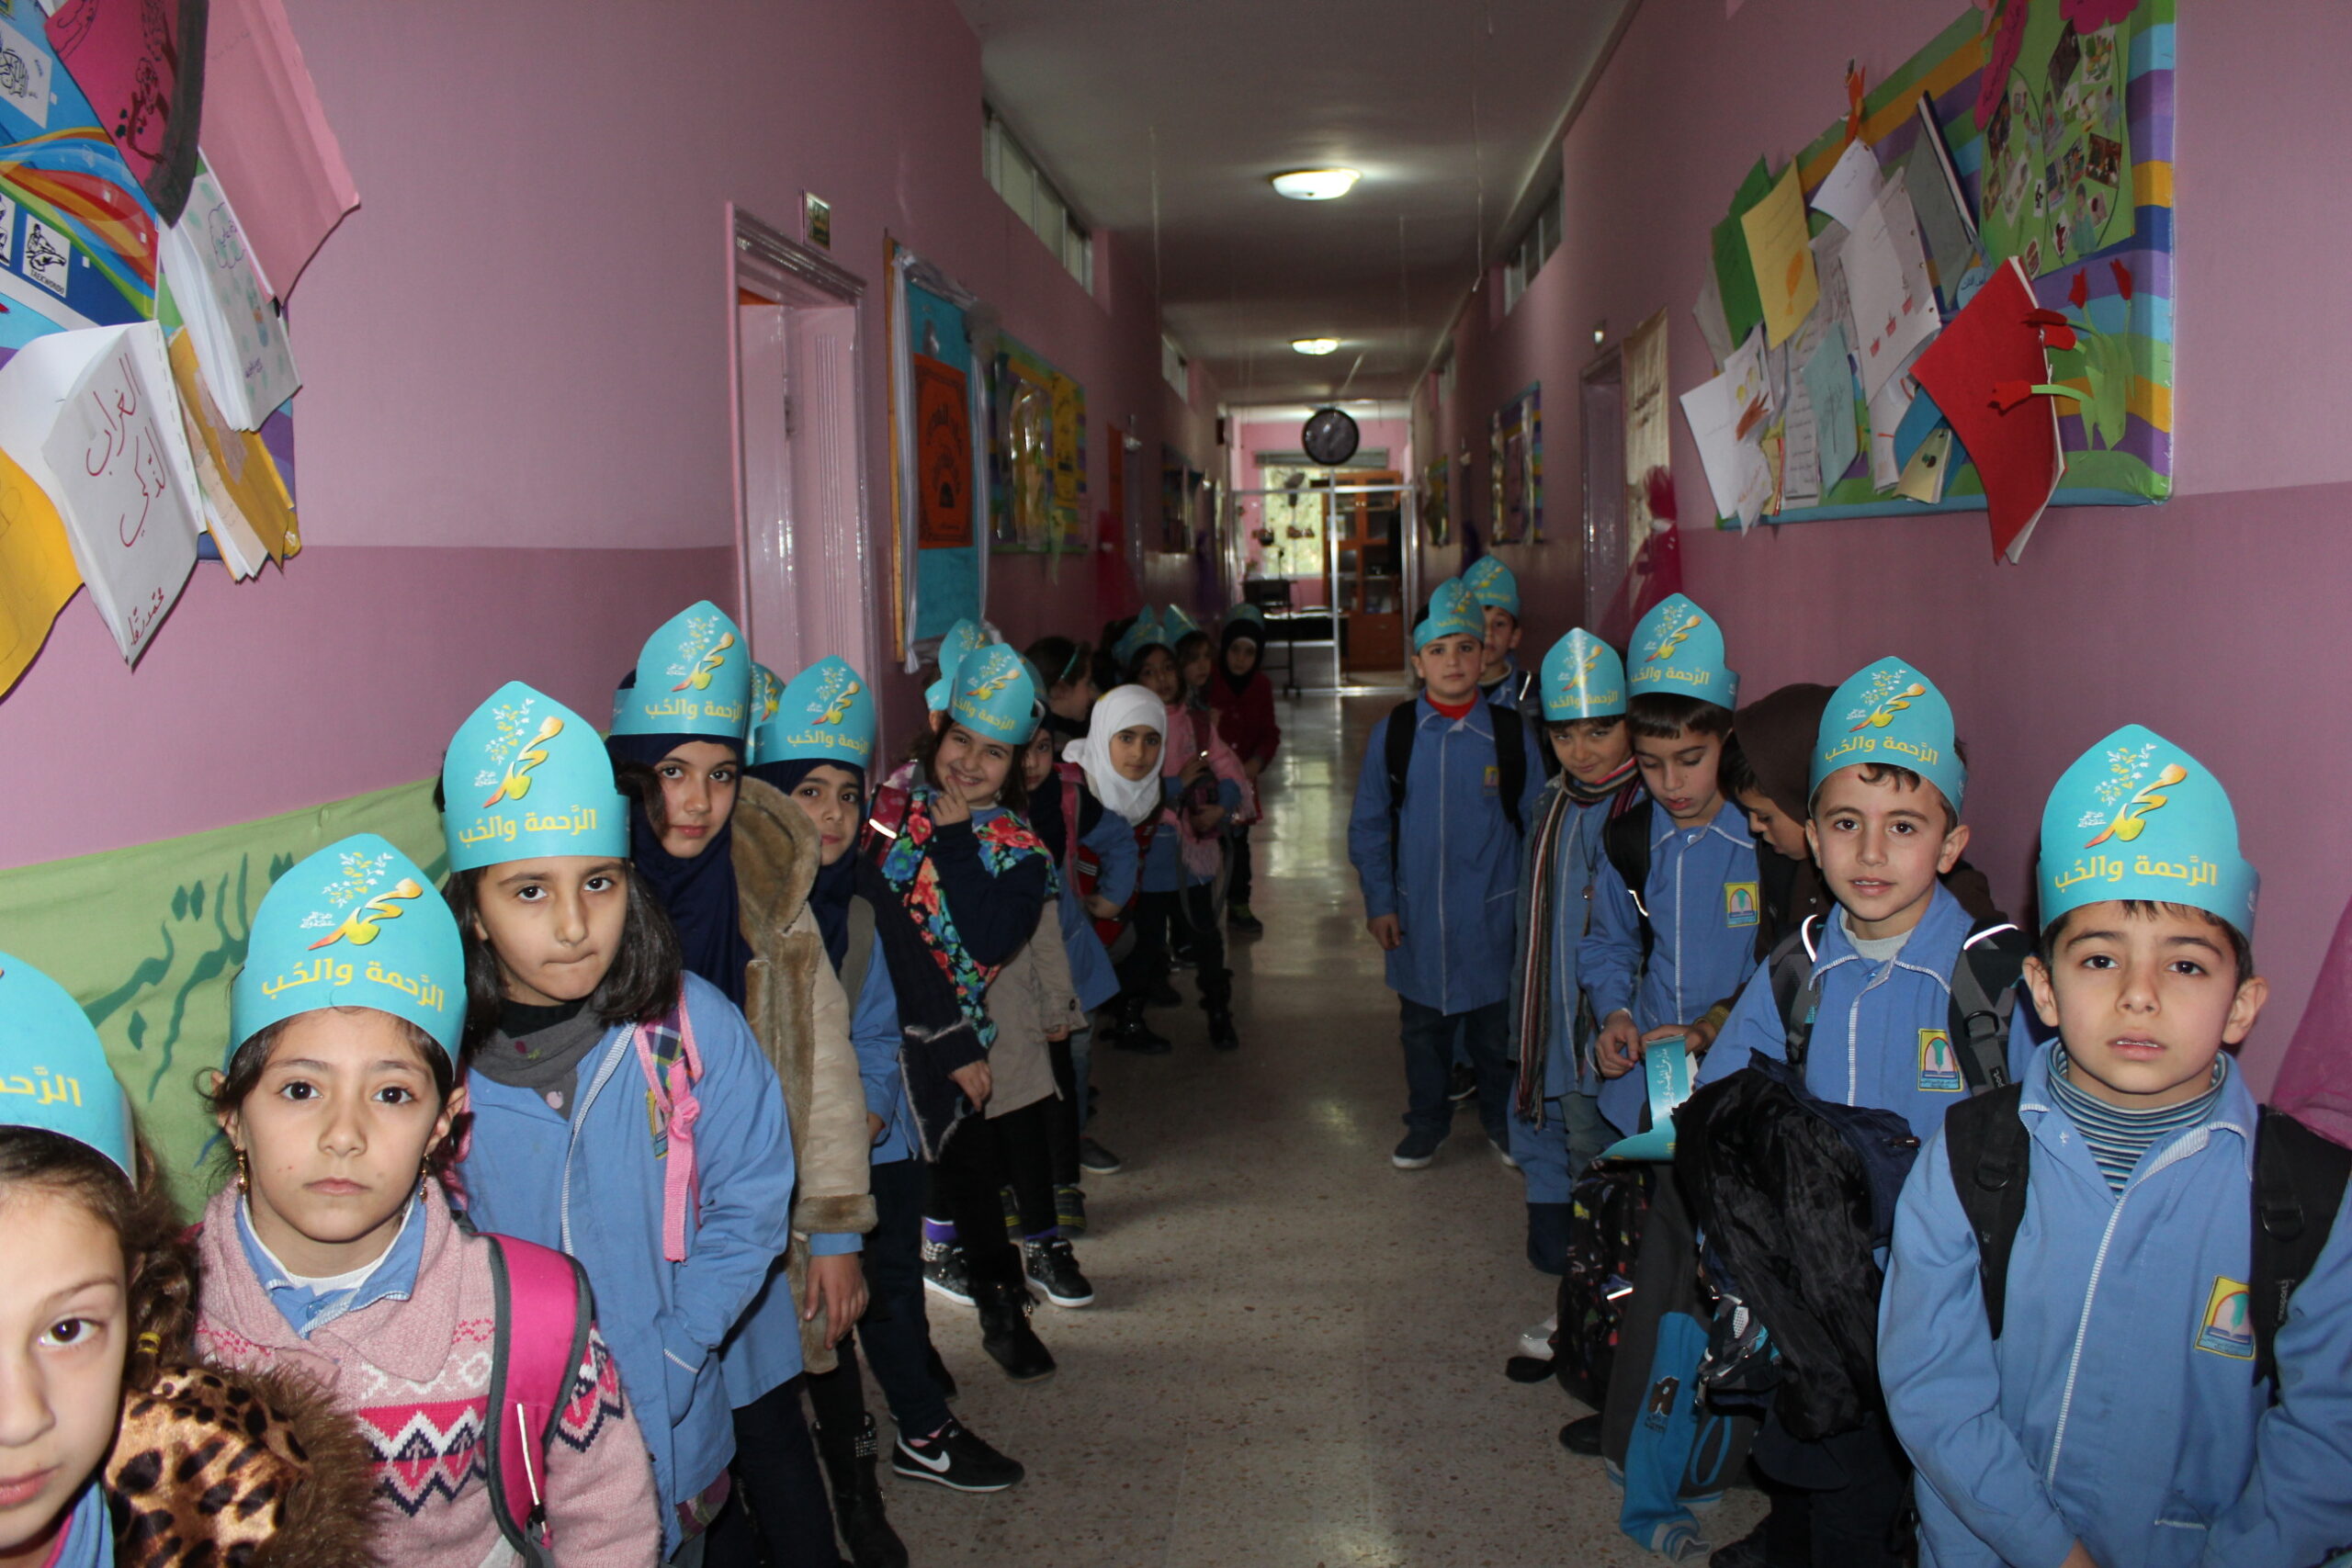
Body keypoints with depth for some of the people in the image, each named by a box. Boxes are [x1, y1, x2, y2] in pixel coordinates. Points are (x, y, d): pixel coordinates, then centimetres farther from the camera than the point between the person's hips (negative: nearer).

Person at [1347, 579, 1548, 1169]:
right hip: (1417, 916, 1)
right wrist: (1378, 903, 0)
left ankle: (1503, 1121, 34)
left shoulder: (1511, 734, -5)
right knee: (1422, 1027, 14)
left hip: (1492, 916, -1)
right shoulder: (1392, 734, -3)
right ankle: (1427, 1125, 33)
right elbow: (1368, 826, 4)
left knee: (1496, 1026, 12)